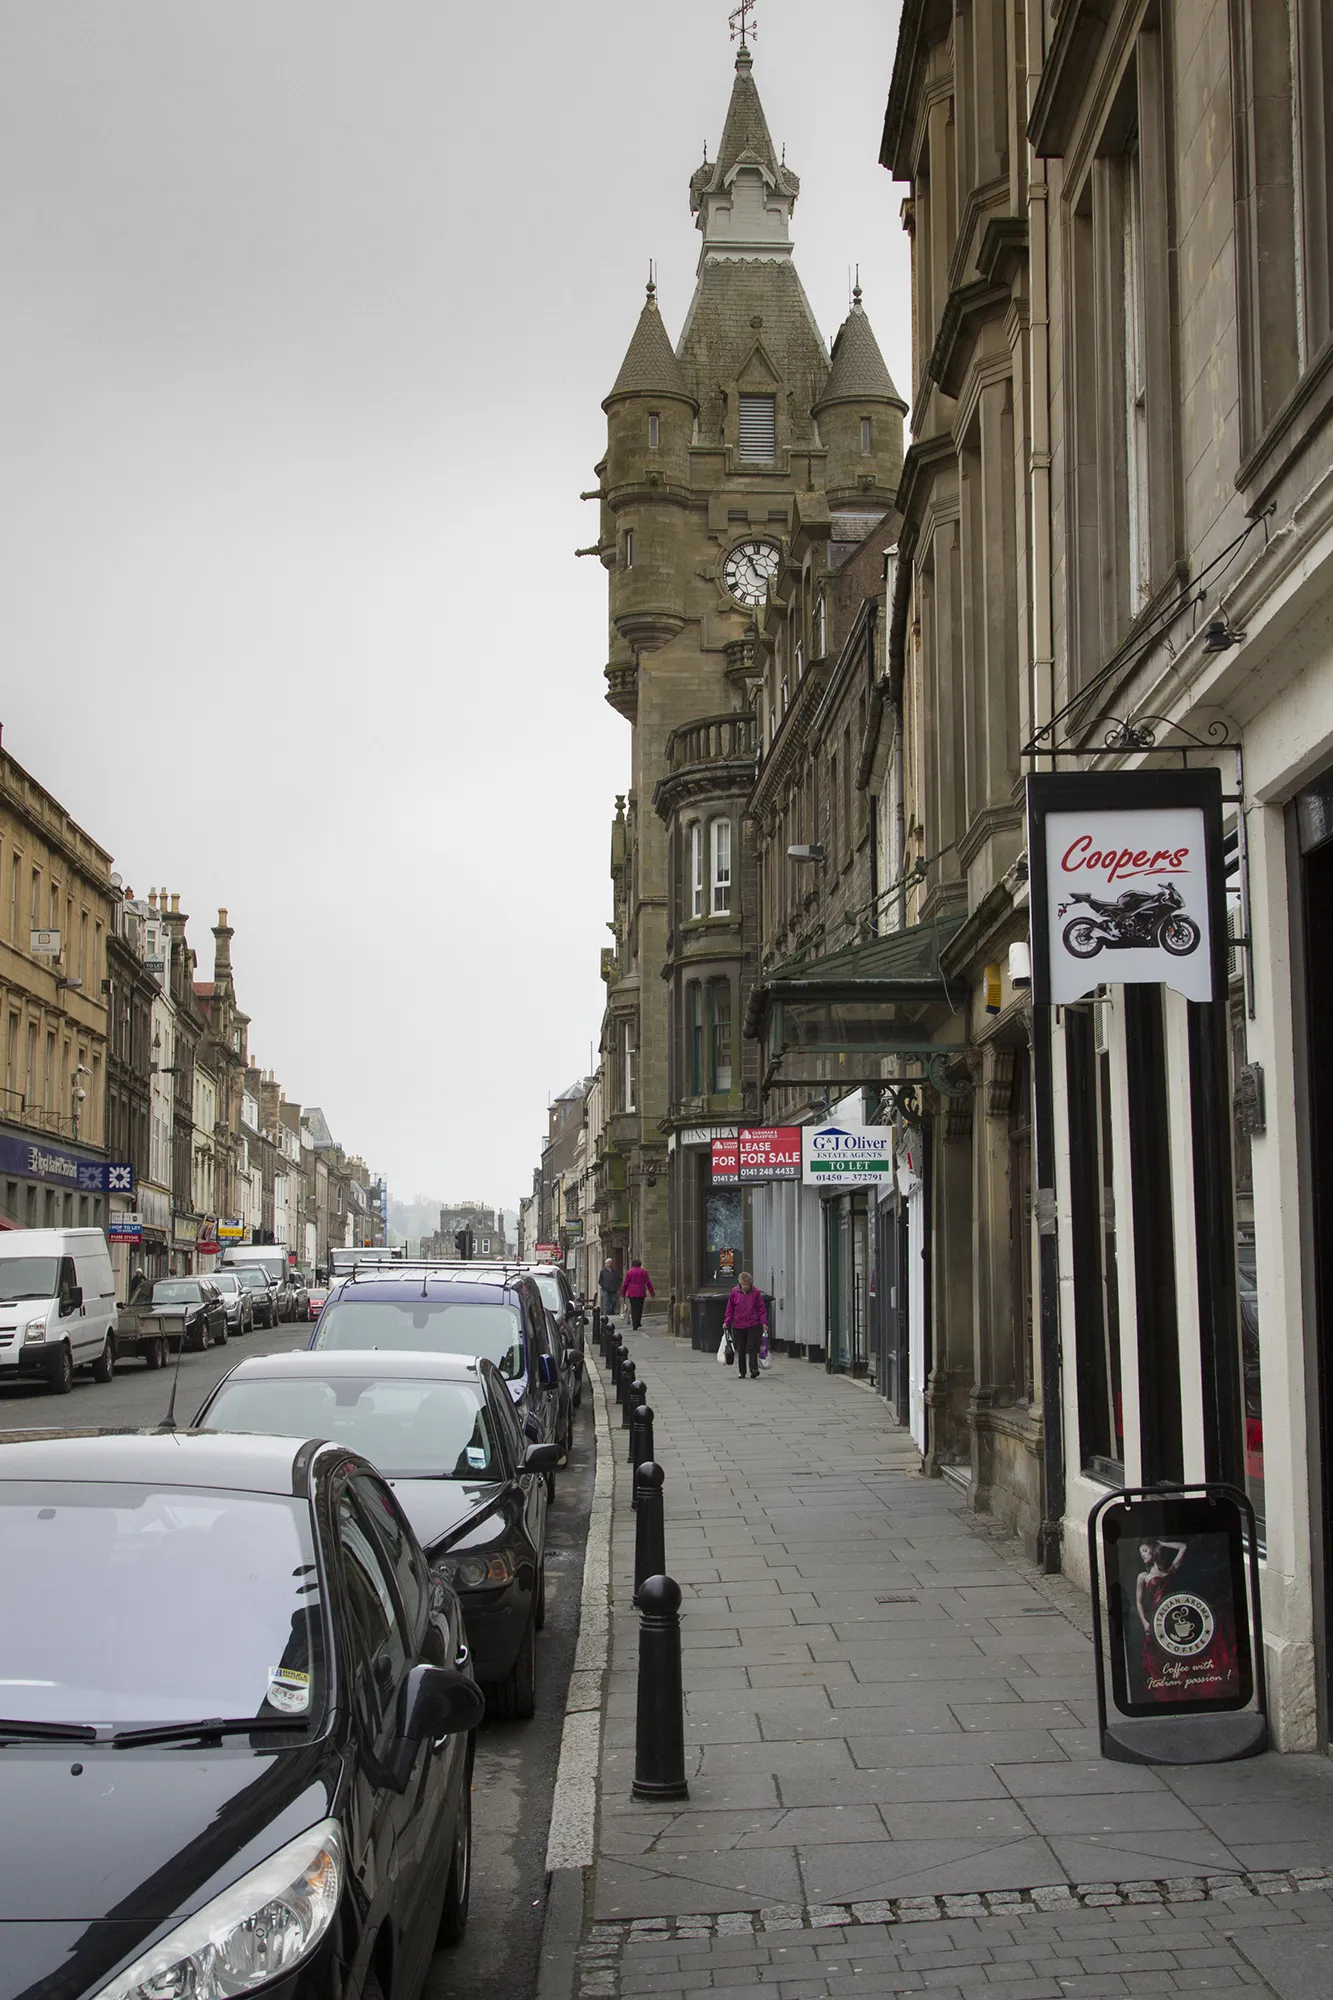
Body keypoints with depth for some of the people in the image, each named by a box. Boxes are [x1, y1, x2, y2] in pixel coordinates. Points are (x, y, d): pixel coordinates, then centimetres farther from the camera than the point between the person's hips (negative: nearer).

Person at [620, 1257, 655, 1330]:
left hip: (632, 1294, 0)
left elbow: (625, 1284, 0)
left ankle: (635, 1325, -2)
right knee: (639, 1308, 11)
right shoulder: (643, 1272, 3)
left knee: (633, 1309, 3)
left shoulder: (629, 1272, 1)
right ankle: (638, 1323, 14)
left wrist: (623, 1294, 8)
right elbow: (648, 1283, 3)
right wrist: (652, 1294, 8)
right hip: (641, 1293, 0)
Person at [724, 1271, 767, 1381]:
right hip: (738, 1326, 2)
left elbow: (762, 1308, 3)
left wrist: (764, 1322, -5)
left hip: (753, 1325, -2)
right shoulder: (734, 1292, 3)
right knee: (740, 1350, 8)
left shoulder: (755, 1293, -1)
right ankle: (741, 1372, 16)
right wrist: (727, 1322, 3)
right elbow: (730, 1308, 9)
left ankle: (754, 1369, -11)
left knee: (752, 1348, -10)